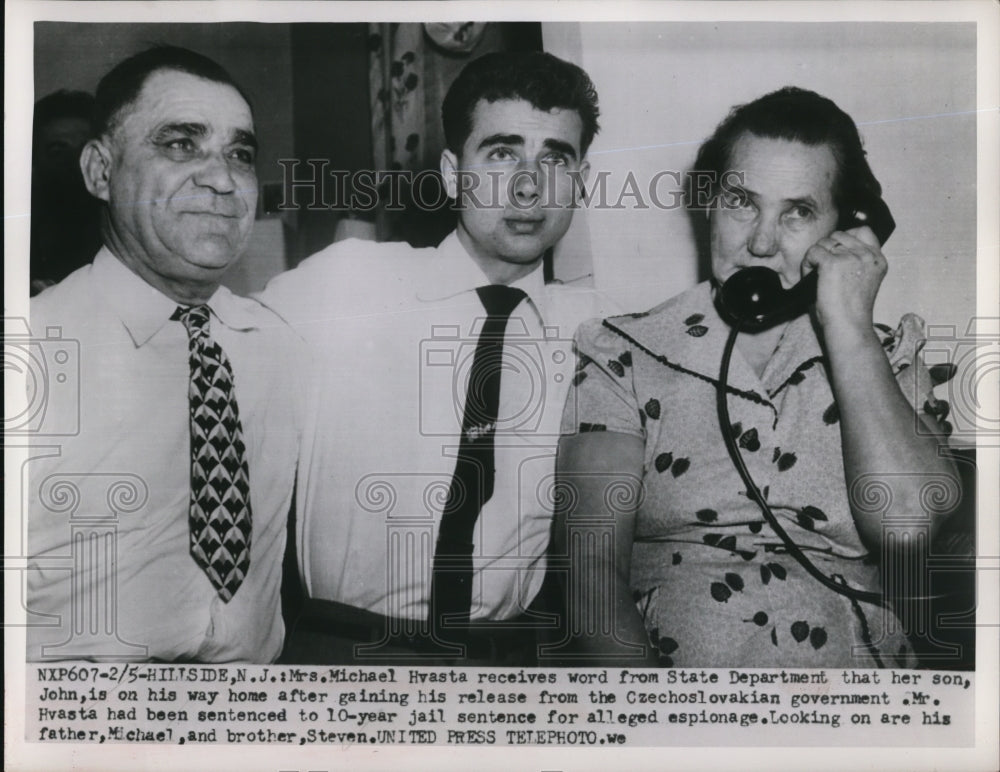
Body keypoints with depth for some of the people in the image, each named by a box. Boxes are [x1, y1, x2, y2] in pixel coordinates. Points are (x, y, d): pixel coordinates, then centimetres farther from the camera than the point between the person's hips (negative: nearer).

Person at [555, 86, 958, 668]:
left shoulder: (889, 361, 13)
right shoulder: (623, 358, 6)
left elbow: (904, 521, -6)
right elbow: (591, 565, -5)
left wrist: (848, 324, -3)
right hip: (663, 653, 0)